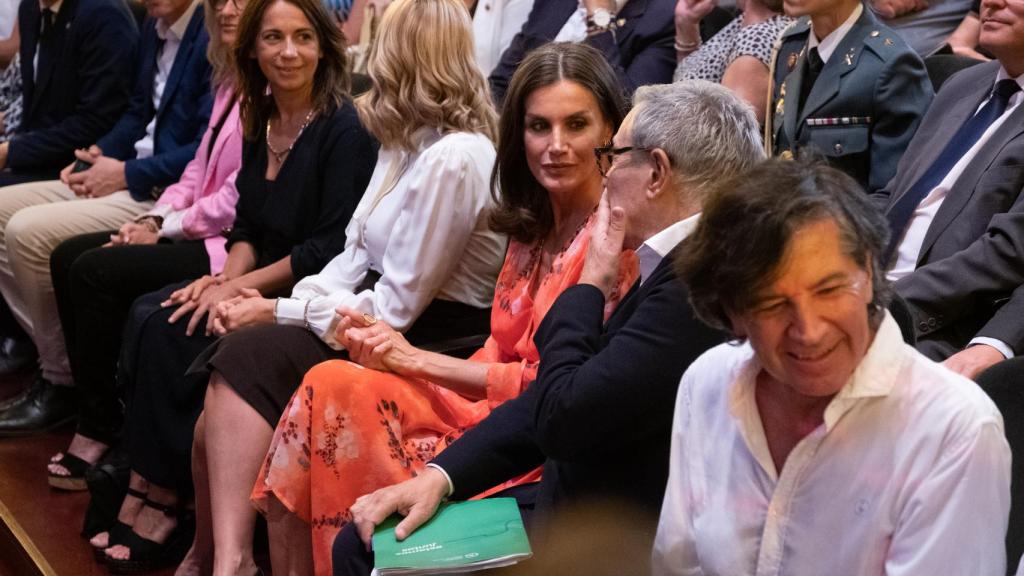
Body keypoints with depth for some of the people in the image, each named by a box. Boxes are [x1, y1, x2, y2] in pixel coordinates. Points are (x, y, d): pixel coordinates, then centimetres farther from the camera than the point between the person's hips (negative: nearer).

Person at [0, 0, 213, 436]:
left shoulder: (212, 37, -16)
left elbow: (208, 148, -21)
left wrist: (127, 173, -15)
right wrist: (98, 155, 4)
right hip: (125, 174, 10)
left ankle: (64, 380, -4)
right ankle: (52, 351, 7)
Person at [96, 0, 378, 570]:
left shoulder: (345, 131, -15)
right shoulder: (259, 122, 9)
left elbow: (332, 249, -19)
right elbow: (249, 224, 15)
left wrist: (241, 286, -18)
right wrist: (226, 275, -5)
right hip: (256, 279, 8)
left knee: (170, 332, -21)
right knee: (147, 316, -14)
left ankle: (165, 501, -7)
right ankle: (148, 490, -11)